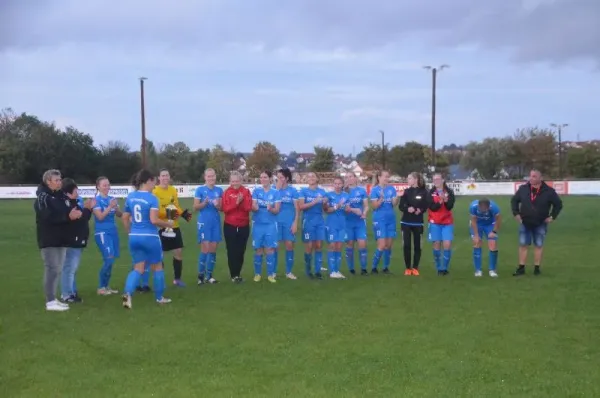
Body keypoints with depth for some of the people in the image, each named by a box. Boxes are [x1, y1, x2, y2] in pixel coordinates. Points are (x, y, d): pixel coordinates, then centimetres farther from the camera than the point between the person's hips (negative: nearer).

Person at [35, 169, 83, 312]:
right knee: (52, 268, -9)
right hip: (48, 240, -8)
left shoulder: (61, 196, 13)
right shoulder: (43, 197, -10)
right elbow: (48, 217, -23)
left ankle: (53, 299, 20)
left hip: (60, 239, 8)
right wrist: (68, 216, -25)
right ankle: (50, 302, -5)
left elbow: (68, 211, 14)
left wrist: (75, 213, -10)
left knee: (58, 269, 12)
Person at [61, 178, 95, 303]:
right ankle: (66, 295, -4)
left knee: (73, 269, 16)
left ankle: (72, 292, 24)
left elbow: (83, 218, 20)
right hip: (71, 242, -11)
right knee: (69, 268, -7)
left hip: (77, 242, 11)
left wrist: (88, 209, 7)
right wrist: (87, 208, -16)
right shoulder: (67, 204, -18)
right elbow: (76, 220, -24)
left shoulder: (74, 202, 14)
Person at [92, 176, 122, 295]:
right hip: (102, 232, -6)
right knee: (109, 259, -13)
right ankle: (101, 288, -1)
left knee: (111, 260, 8)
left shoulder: (112, 199, 9)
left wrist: (115, 207, -9)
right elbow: (100, 216, -15)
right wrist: (110, 207, -19)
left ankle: (106, 286, 20)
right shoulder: (97, 200, -8)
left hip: (113, 231, 6)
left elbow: (120, 215, 9)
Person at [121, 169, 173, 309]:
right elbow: (154, 220, -21)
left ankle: (128, 293, -13)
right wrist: (167, 224, -4)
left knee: (138, 268, 10)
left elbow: (125, 218, 12)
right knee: (157, 267, 14)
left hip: (134, 237, 5)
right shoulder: (152, 198, -14)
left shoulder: (130, 197, 6)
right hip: (150, 237, -5)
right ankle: (159, 297, 26)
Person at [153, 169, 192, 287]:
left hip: (174, 226, 6)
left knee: (178, 253, 7)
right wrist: (167, 213, -32)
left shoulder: (173, 190, 8)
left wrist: (183, 213, 0)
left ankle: (177, 279, 20)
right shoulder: (155, 191, -13)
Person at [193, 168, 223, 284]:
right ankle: (200, 275, 5)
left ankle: (209, 275, 14)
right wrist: (204, 203, -20)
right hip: (204, 223, -4)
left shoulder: (219, 190, 8)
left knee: (213, 249, 6)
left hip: (216, 223, 4)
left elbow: (222, 208, 10)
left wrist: (217, 205, -11)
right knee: (205, 249, -7)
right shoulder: (200, 190, -2)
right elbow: (195, 207, -3)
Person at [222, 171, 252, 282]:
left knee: (241, 251, 8)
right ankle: (234, 275, 6)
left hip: (244, 226, 1)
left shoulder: (246, 192, 0)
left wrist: (241, 201, -26)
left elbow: (249, 207, -9)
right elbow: (225, 209, -13)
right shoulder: (226, 192, -2)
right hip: (230, 226, -1)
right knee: (231, 251, 0)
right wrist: (236, 203, -25)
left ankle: (238, 274, 19)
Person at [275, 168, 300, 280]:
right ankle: (273, 271, 10)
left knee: (289, 246, 3)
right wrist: (277, 189, -13)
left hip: (289, 222, 0)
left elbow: (297, 208, 2)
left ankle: (289, 272, 13)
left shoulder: (293, 191, 2)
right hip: (277, 222, 0)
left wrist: (295, 223, -6)